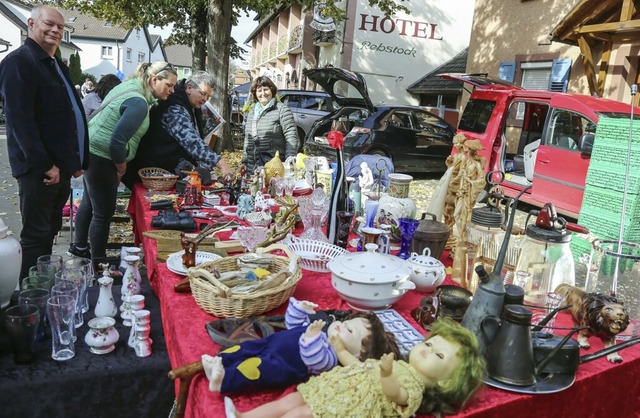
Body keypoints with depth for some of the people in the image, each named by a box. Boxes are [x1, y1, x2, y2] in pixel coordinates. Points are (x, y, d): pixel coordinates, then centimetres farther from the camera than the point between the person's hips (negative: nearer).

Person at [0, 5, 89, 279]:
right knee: (36, 235, -1)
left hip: (61, 165, 9)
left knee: (49, 232, 15)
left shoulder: (57, 66, 19)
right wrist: (44, 164, -21)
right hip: (39, 168, -9)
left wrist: (77, 160, 16)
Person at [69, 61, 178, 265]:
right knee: (103, 212, 0)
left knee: (89, 202, 24)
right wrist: (121, 166, -10)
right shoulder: (138, 103, -24)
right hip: (100, 157, -11)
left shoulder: (130, 86, 7)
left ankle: (79, 246, 42)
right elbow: (117, 141, -27)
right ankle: (99, 264, 13)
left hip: (91, 150, 11)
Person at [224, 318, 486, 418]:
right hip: (329, 390, 8)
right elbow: (359, 365, 25)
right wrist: (339, 346, 22)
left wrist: (387, 375, -52)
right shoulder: (398, 366, 19)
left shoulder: (414, 389, -8)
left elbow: (394, 393, -32)